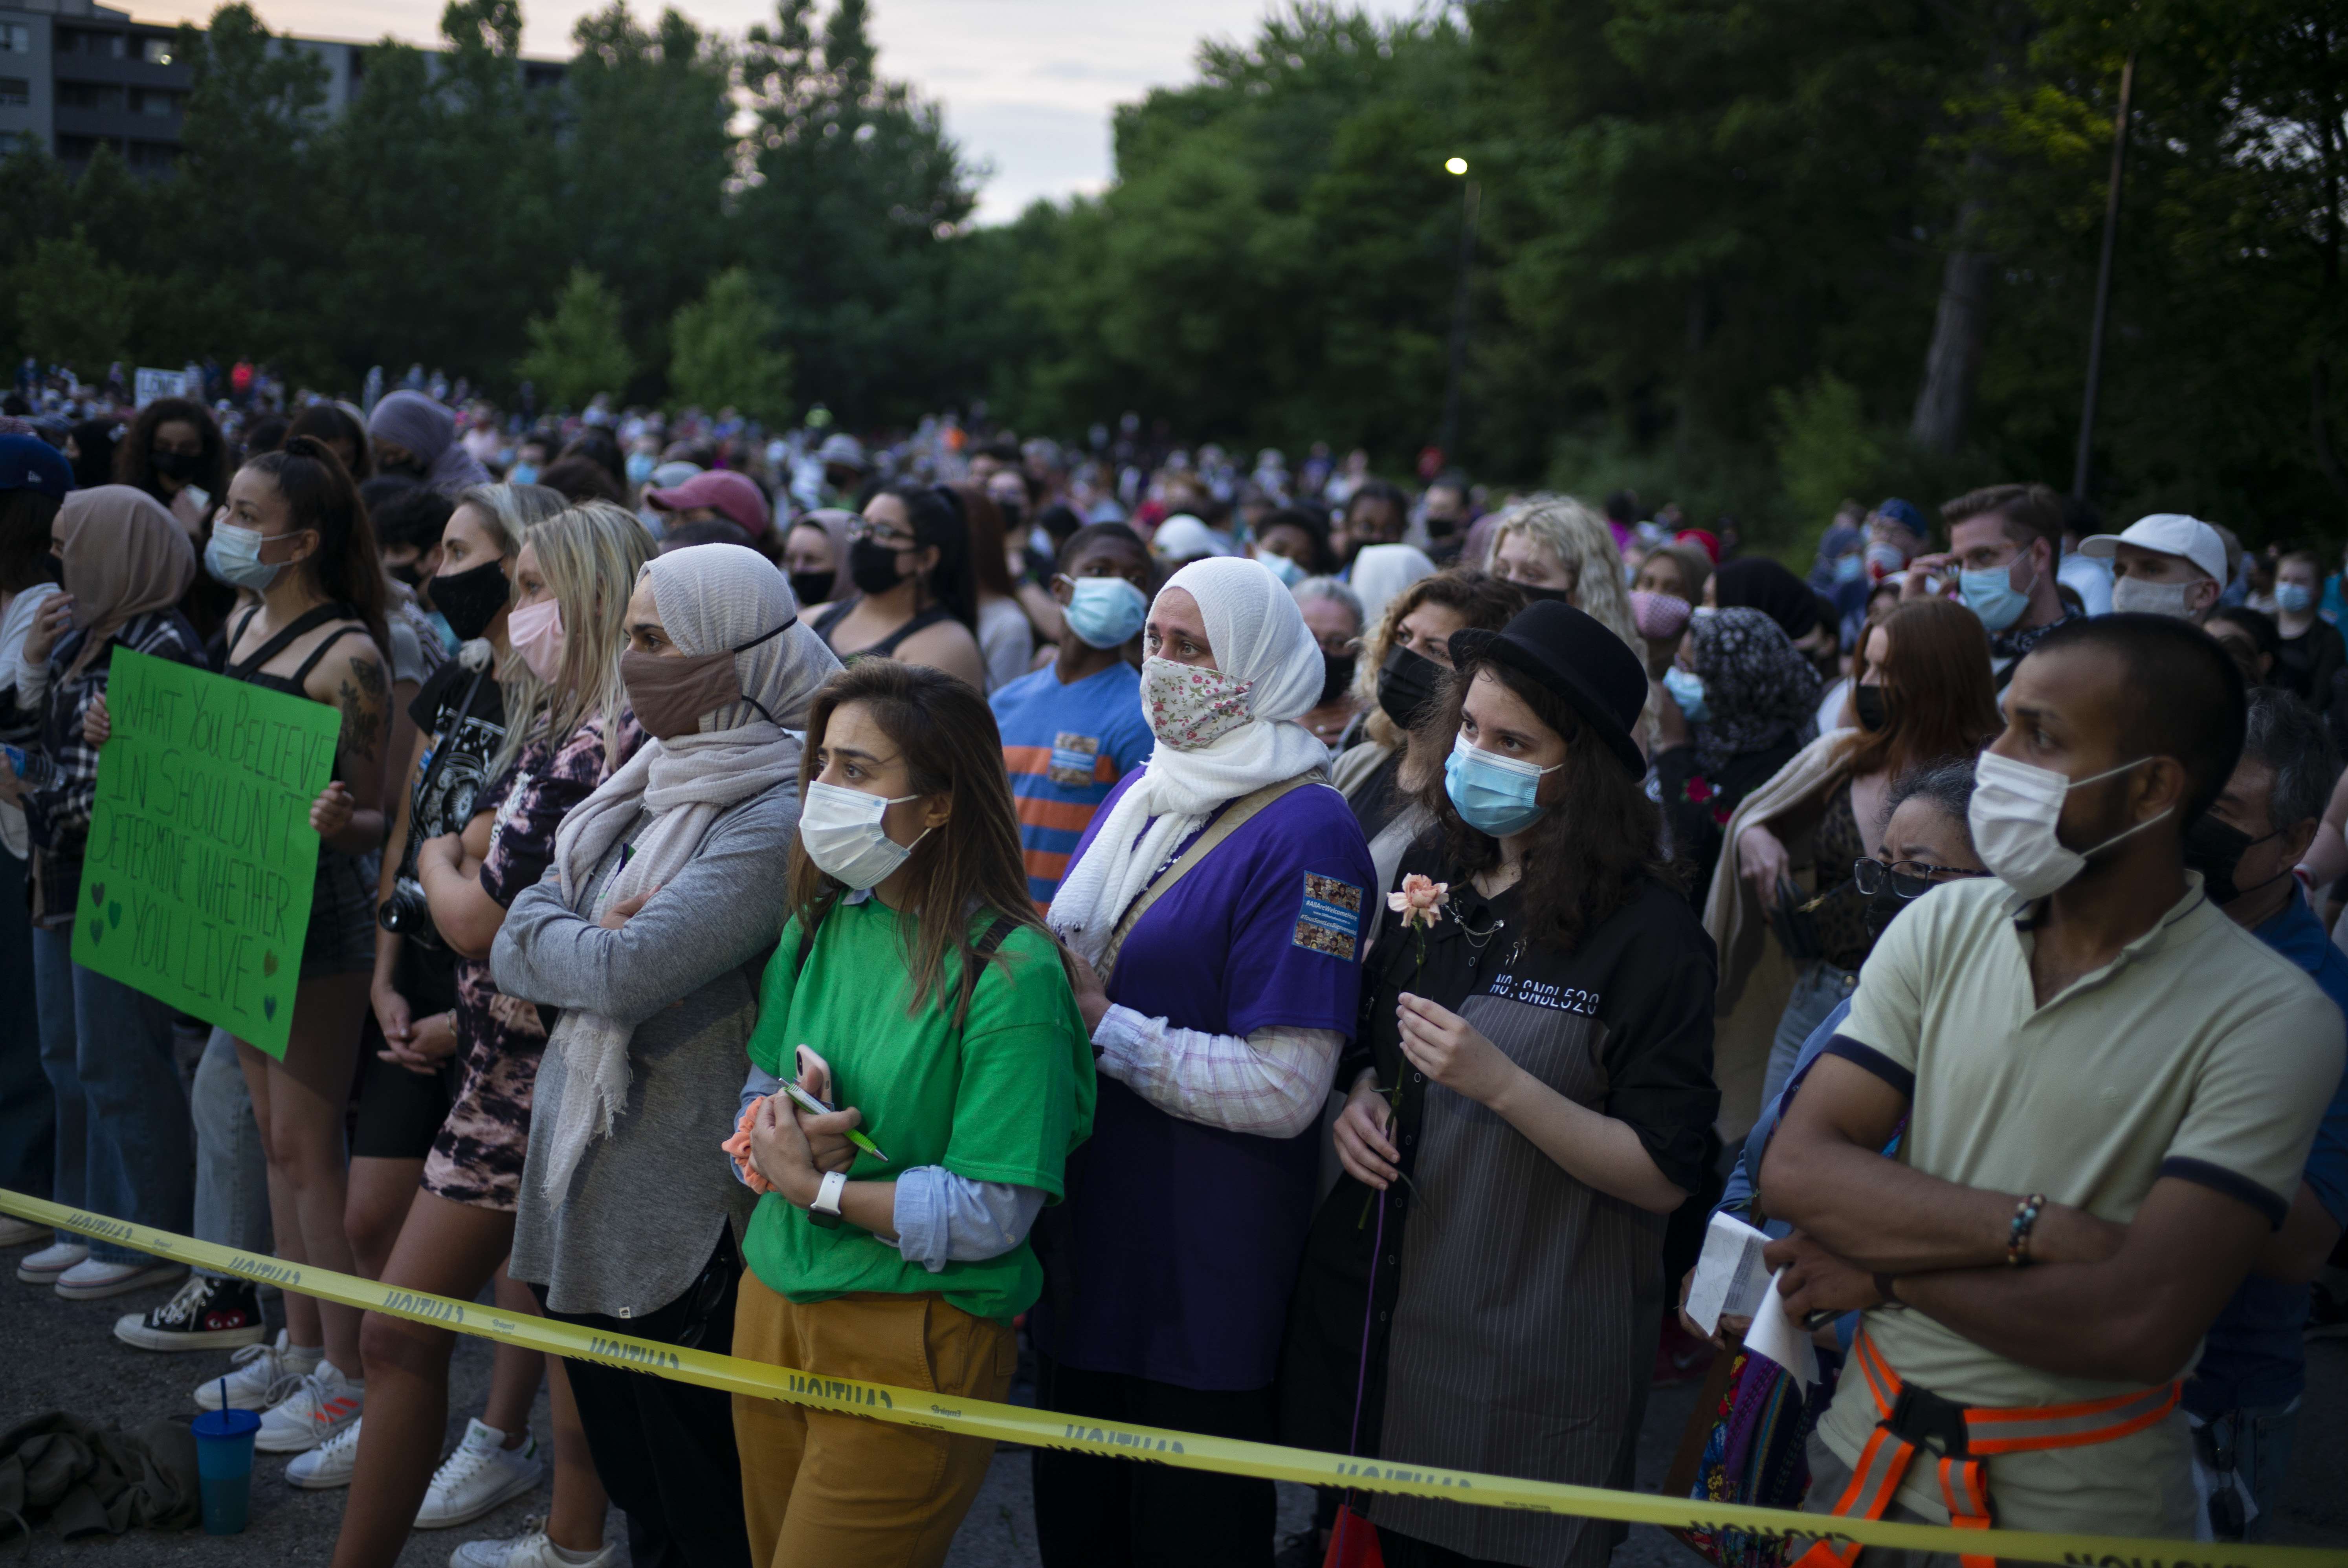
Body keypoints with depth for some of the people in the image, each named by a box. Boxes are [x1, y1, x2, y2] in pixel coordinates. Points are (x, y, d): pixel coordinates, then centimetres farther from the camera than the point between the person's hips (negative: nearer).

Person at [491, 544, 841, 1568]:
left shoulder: (778, 819, -18)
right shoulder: (651, 781, 8)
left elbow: (622, 973, -25)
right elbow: (513, 959, 7)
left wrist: (544, 928, -6)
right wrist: (588, 938, -14)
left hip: (684, 1211, -8)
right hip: (586, 1177, 8)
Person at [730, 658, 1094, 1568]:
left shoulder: (1009, 973, -19)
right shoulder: (818, 923, 3)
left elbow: (990, 1216, -21)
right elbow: (759, 1092, 9)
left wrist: (817, 1185, -16)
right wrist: (775, 1132, -14)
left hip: (914, 1336, -7)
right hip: (777, 1295, 7)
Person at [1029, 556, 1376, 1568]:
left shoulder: (1305, 833, -16)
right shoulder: (1140, 795, 9)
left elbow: (1283, 1089, -23)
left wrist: (1100, 1025, -19)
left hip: (1200, 1285, -7)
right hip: (1082, 1248, 8)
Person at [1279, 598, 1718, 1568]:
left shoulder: (1649, 931, -14)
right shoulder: (1432, 874, 4)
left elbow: (1664, 1177, -16)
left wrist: (1501, 1084, -26)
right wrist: (1361, 1094, -5)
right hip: (1372, 1317, 6)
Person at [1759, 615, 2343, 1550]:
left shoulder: (2271, 1019, -16)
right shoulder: (1943, 928, -2)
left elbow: (2143, 1322, -24)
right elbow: (1793, 1168, -11)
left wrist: (1885, 1271, -16)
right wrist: (2036, 1229, -22)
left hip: (2080, 1508, -3)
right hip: (1871, 1452, 4)